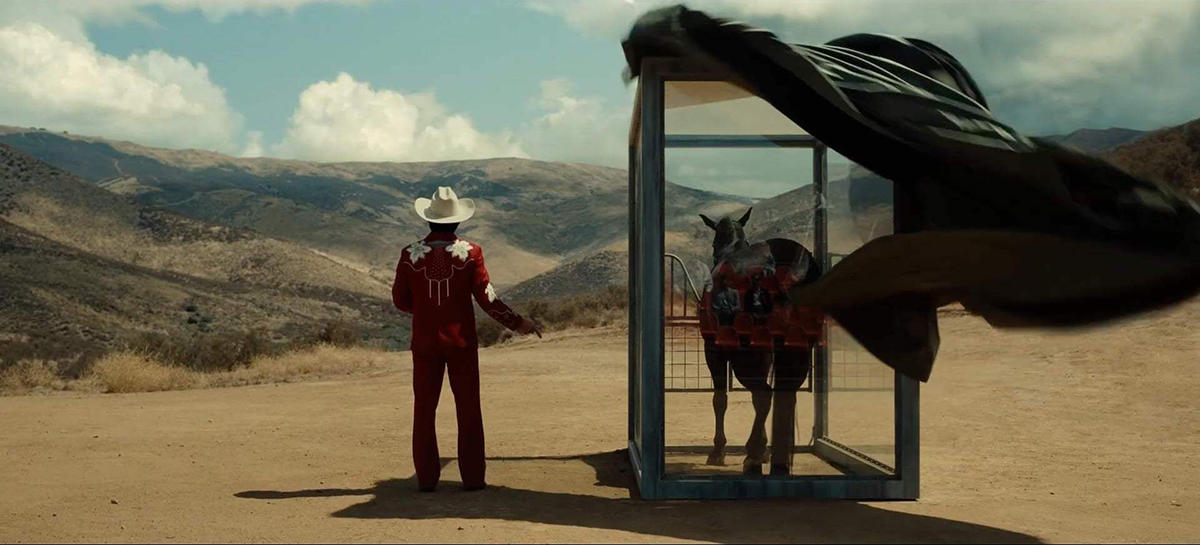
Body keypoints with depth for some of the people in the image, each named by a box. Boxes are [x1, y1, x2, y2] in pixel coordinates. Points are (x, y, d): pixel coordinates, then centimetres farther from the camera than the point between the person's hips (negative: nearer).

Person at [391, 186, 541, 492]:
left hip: (425, 343, 1)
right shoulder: (470, 253, -8)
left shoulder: (410, 254, -5)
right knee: (468, 410, 8)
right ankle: (473, 478, 10)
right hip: (461, 342, -1)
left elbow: (400, 300, 3)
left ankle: (426, 478, 11)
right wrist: (517, 323, 6)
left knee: (424, 410, 10)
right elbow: (487, 298, -6)